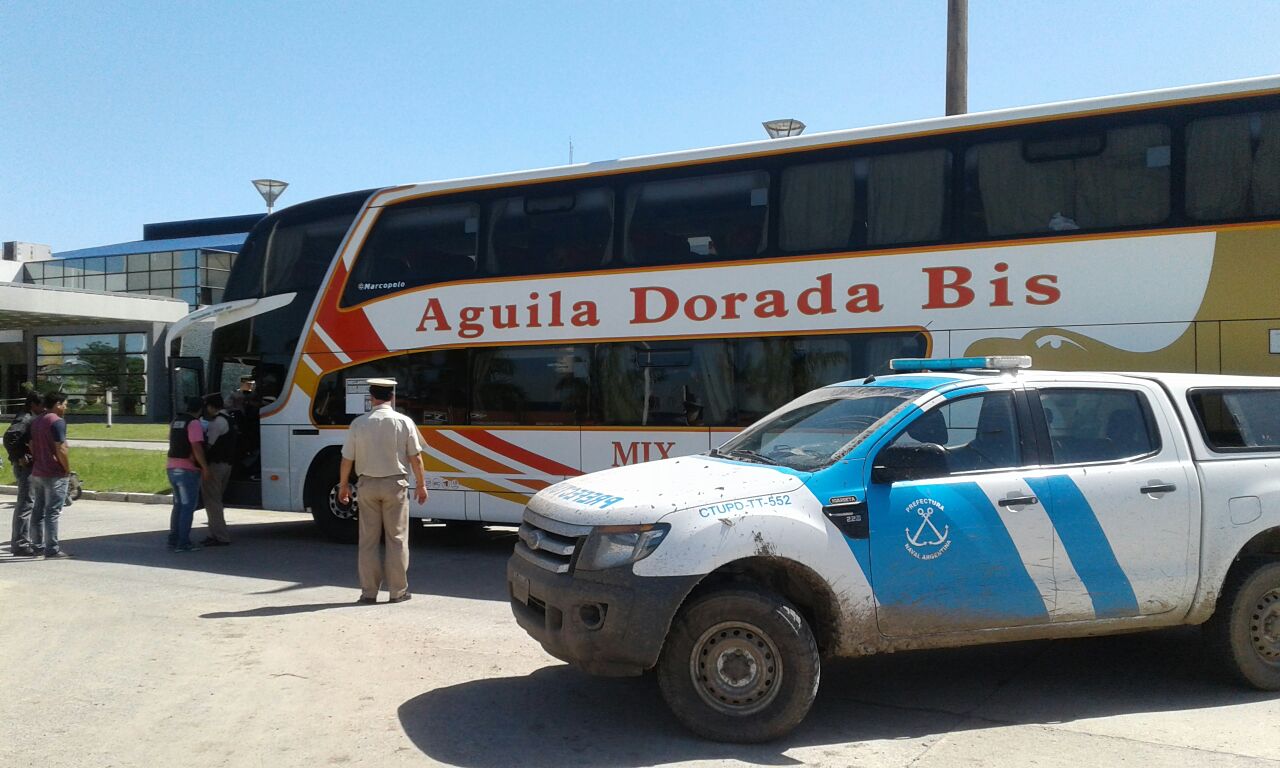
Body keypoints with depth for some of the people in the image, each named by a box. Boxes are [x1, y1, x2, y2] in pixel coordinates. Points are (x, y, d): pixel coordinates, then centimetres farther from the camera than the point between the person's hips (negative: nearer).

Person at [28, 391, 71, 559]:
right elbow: (60, 450, -19)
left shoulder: (36, 421, 15)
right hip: (54, 475, -9)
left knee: (38, 511, 13)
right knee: (52, 512, -6)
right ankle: (52, 550, -5)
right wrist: (68, 469, -10)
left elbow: (32, 446, 17)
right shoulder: (57, 422, -14)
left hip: (37, 473, 9)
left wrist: (37, 464, 19)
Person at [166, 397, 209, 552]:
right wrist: (205, 467, -15)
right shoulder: (194, 423, -13)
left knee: (178, 505, 17)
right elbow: (196, 447, -20)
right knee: (188, 506, -4)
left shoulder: (175, 421, 15)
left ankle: (173, 539, 20)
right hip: (187, 469, -9)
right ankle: (183, 543, -6)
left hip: (172, 467, 9)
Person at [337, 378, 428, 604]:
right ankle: (398, 591, 8)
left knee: (368, 540, 9)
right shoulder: (404, 422, -6)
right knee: (397, 538, 6)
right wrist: (421, 485, 7)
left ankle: (369, 591, 13)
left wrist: (343, 485, 13)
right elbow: (415, 457, -4)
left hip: (368, 484, 1)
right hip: (395, 484, -1)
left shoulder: (359, 424, -4)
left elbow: (347, 459, 0)